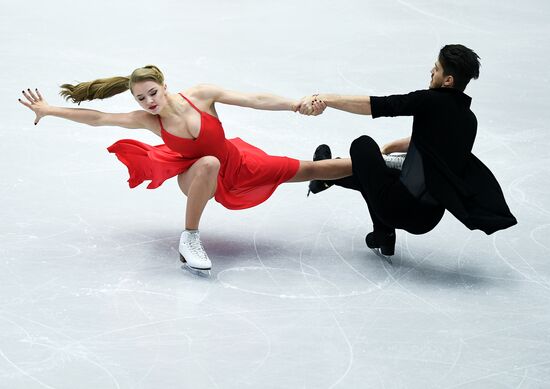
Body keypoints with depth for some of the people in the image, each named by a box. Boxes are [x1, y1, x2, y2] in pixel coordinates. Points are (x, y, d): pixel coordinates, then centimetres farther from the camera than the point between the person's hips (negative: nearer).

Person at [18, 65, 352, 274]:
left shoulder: (201, 95, -22)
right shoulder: (148, 120, -18)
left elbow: (255, 100, -22)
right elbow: (97, 118, -16)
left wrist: (299, 105, -27)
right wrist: (48, 110, -15)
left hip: (237, 163, 1)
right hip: (200, 178, -1)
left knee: (309, 169, 6)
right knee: (208, 163, -40)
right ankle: (190, 240, -28)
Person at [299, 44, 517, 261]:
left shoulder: (432, 102, -12)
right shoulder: (469, 120, 10)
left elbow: (372, 105, -13)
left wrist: (325, 99, -10)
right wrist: (389, 148, 30)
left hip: (400, 208, -8)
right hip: (428, 218, 8)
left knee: (363, 145, 15)